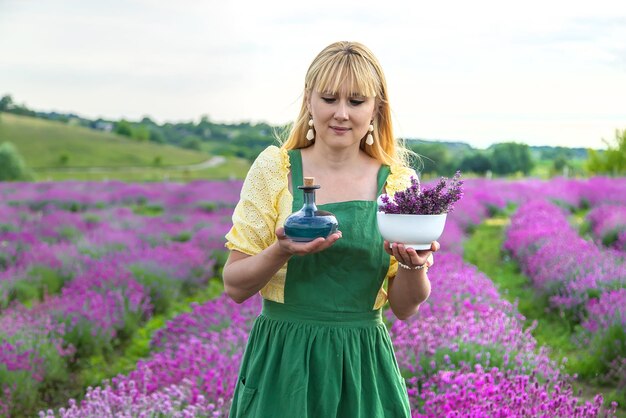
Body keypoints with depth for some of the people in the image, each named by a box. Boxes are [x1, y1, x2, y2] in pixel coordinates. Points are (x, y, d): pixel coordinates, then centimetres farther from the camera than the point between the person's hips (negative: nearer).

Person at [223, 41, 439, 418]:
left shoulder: (397, 183, 0)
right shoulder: (274, 168, -4)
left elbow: (405, 308, 2)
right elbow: (234, 286, -4)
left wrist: (414, 263, -17)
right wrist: (282, 250, -22)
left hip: (363, 371, 2)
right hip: (282, 367, -1)